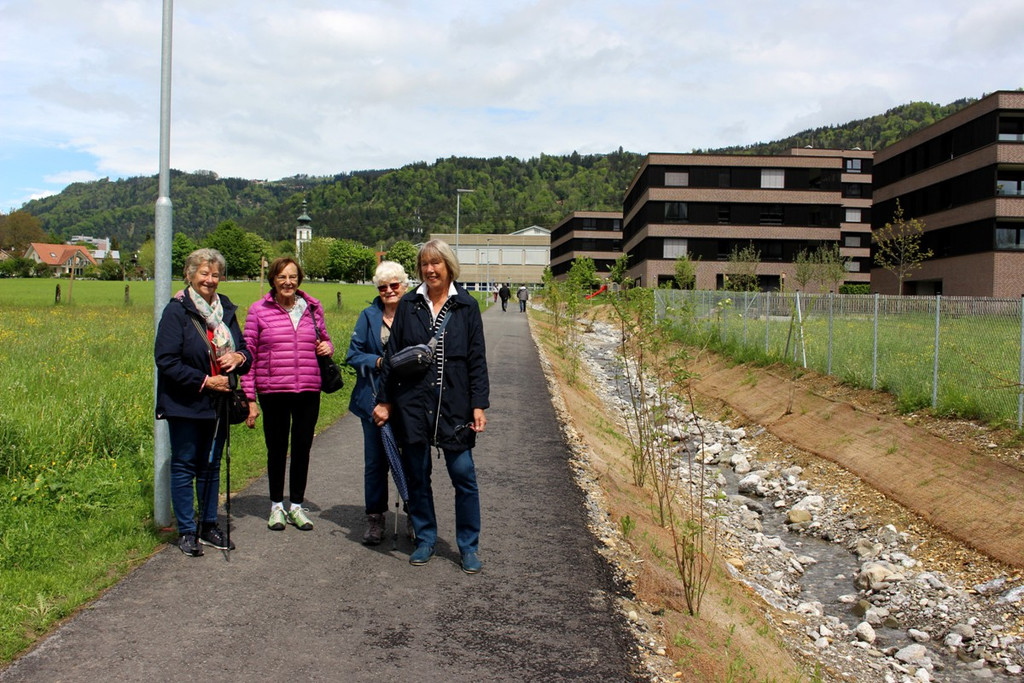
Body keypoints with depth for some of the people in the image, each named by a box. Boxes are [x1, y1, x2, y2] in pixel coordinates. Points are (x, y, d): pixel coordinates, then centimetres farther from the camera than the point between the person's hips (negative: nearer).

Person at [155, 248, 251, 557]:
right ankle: (186, 531, 13)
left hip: (218, 404, 6)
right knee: (184, 467, 3)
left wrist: (239, 357, -9)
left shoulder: (226, 310, 9)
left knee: (211, 466, 14)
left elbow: (245, 351, 15)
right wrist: (204, 381, -18)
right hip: (185, 404, -6)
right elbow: (166, 361, -15)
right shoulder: (177, 311, -9)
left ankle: (209, 526, 26)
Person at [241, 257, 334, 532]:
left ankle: (297, 505, 26)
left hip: (308, 391, 2)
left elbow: (324, 339, 23)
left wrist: (327, 347, -3)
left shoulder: (313, 308, 7)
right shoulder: (258, 310, -1)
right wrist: (250, 398, -3)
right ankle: (276, 506, 26)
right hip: (273, 392, -2)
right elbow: (249, 354, 0)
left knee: (302, 448, 10)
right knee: (276, 449, 8)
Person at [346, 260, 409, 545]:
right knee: (376, 460, 6)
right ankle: (375, 518, 18)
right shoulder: (368, 316, 7)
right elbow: (353, 354, 5)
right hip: (375, 399, 1)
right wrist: (378, 361, -12)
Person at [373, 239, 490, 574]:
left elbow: (477, 359, 2)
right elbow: (393, 355, 8)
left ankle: (469, 546, 13)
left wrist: (479, 405, -4)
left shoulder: (466, 306, 2)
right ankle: (425, 540, 25)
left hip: (454, 404, -1)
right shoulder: (408, 305, 5)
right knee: (417, 476, 9)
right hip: (412, 404, 2)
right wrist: (384, 400, 6)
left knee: (463, 474, -1)